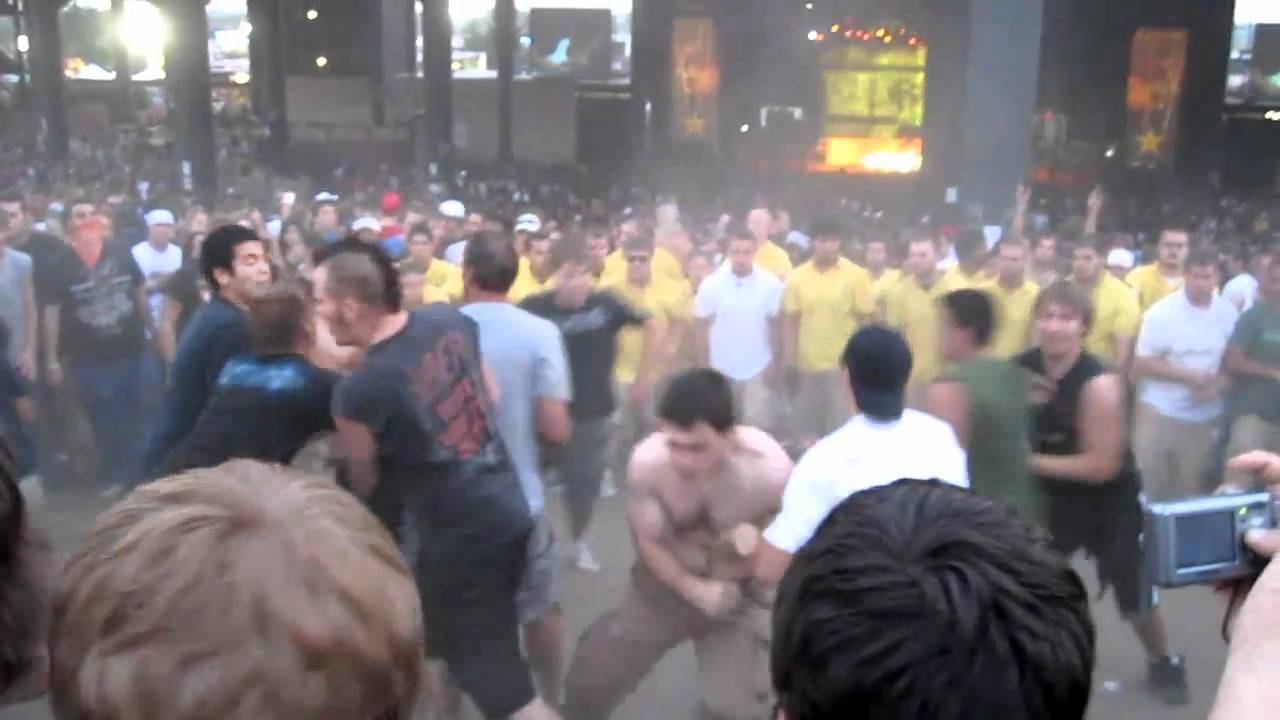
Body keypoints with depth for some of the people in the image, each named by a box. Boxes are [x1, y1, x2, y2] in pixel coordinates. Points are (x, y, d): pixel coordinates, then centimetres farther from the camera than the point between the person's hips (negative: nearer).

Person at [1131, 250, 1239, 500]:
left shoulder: (1228, 312, -1)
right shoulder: (1161, 312, -11)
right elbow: (1140, 364, -10)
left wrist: (1217, 386, -14)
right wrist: (1186, 375, -19)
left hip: (1205, 416, 3)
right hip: (1159, 412, -3)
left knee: (1192, 488, 12)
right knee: (1151, 485, 2)